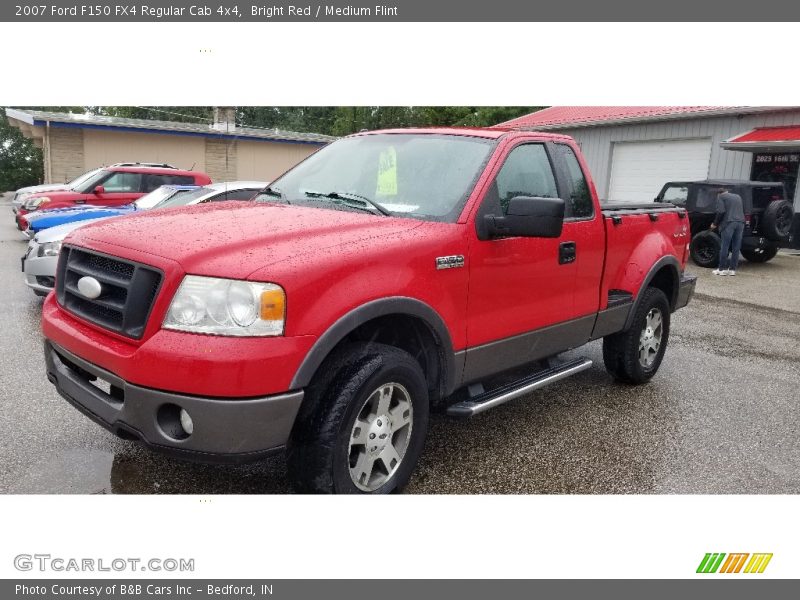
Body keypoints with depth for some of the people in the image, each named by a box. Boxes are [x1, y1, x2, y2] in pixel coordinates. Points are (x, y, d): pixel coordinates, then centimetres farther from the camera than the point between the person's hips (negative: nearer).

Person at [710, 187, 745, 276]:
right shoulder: (738, 197, 24)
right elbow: (743, 210, 22)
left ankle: (722, 269, 2)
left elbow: (721, 211, -7)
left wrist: (715, 224, 1)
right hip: (740, 223, 5)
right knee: (736, 248, 7)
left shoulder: (721, 197, 5)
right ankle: (733, 269, 10)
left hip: (729, 223, -5)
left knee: (725, 246, -1)